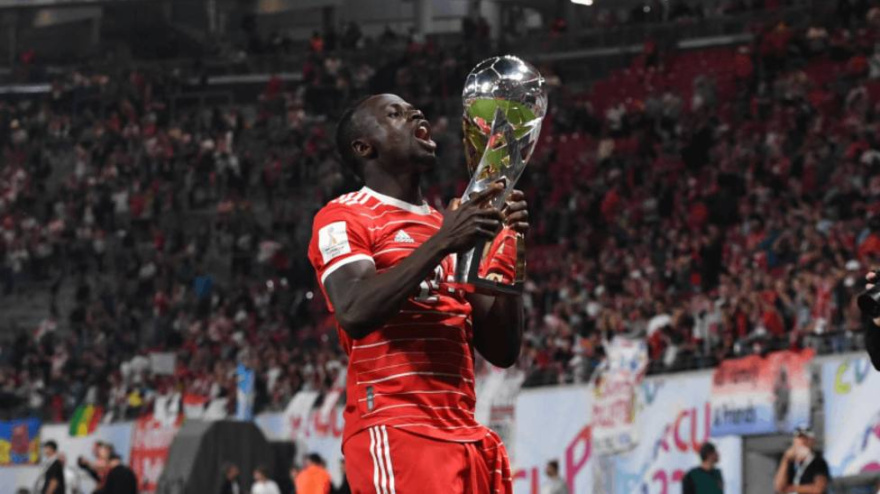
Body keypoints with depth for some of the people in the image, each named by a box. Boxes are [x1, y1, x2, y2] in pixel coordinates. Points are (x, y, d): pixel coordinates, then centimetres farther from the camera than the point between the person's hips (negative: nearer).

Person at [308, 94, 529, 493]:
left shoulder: (452, 228, 23)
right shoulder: (343, 218, 2)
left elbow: (502, 351, 18)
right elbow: (355, 313, -18)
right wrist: (441, 244, -18)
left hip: (465, 438, 8)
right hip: (393, 433, -8)